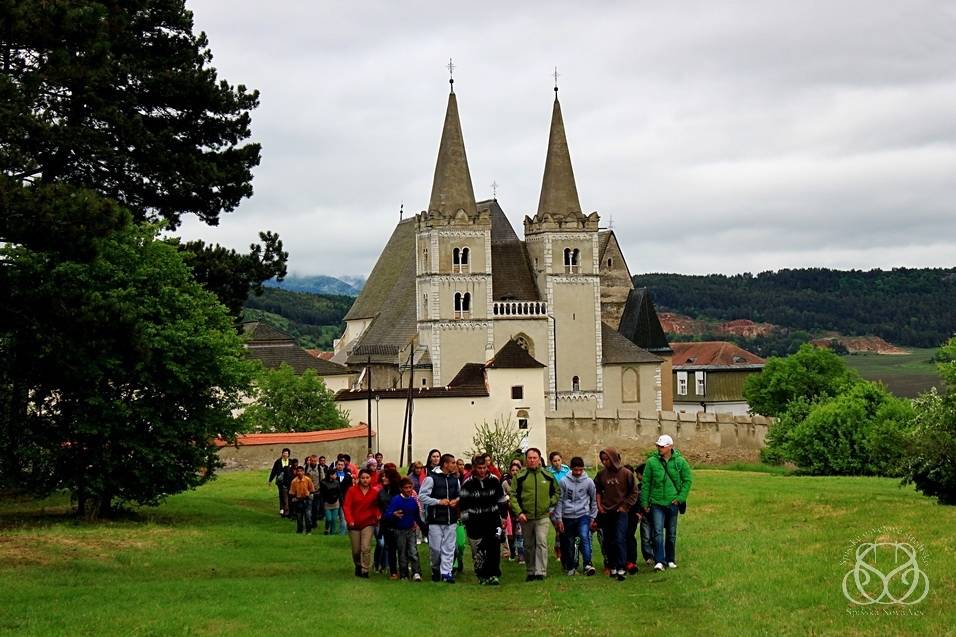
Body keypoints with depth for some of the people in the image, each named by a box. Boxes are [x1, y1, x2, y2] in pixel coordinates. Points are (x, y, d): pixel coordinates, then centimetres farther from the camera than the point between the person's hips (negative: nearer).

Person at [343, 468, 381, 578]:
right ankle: (358, 566, 37)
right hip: (354, 524, 1)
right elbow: (347, 506, -8)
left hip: (368, 523, -1)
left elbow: (377, 506, 6)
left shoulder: (375, 491, -2)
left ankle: (365, 570, -9)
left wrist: (378, 515, -14)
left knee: (366, 548, -16)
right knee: (356, 550, 10)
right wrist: (349, 520, -20)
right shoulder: (352, 491, -5)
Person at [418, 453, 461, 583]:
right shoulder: (431, 478, -7)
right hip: (435, 520, -4)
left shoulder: (455, 480, 10)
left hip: (451, 520, 4)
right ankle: (436, 570, 21)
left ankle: (446, 572, 6)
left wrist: (457, 501, 0)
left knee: (449, 548, 1)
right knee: (435, 548, -1)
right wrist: (438, 501, -15)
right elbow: (421, 496, -9)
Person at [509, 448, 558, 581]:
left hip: (543, 517, 0)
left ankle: (541, 571, -12)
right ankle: (531, 572, 20)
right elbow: (513, 495, -2)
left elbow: (556, 492, 18)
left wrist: (551, 505, 6)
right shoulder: (520, 476, -1)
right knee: (528, 546, 10)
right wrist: (519, 512, -10)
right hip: (525, 517, 1)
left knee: (542, 543, -13)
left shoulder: (548, 476, 5)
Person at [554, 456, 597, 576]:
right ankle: (571, 567, 19)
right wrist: (559, 519, -2)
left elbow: (594, 500, 8)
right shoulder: (563, 482, -4)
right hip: (567, 517, 1)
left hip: (583, 515, -1)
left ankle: (587, 564, -27)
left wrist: (593, 517, 6)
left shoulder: (588, 482, -1)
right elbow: (559, 501, 0)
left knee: (585, 537, -22)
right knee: (569, 544, 6)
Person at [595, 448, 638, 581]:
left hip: (620, 512, -4)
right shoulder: (601, 474, 2)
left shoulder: (626, 473, -7)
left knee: (620, 540, -11)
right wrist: (599, 504, 3)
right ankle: (612, 567, 17)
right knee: (608, 542, 8)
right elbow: (597, 490, 15)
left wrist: (625, 506, -5)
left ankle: (621, 568, -10)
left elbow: (634, 492, 1)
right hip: (606, 513, 4)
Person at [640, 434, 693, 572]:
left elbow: (688, 480, 4)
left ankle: (670, 560, 25)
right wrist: (644, 502, -1)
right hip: (656, 503, -1)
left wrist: (681, 497, -5)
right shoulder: (651, 462, -4)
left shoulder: (680, 462, -3)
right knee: (658, 532, -12)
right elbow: (646, 483, 1)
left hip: (672, 503, 1)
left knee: (671, 533, 12)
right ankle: (659, 561, -13)